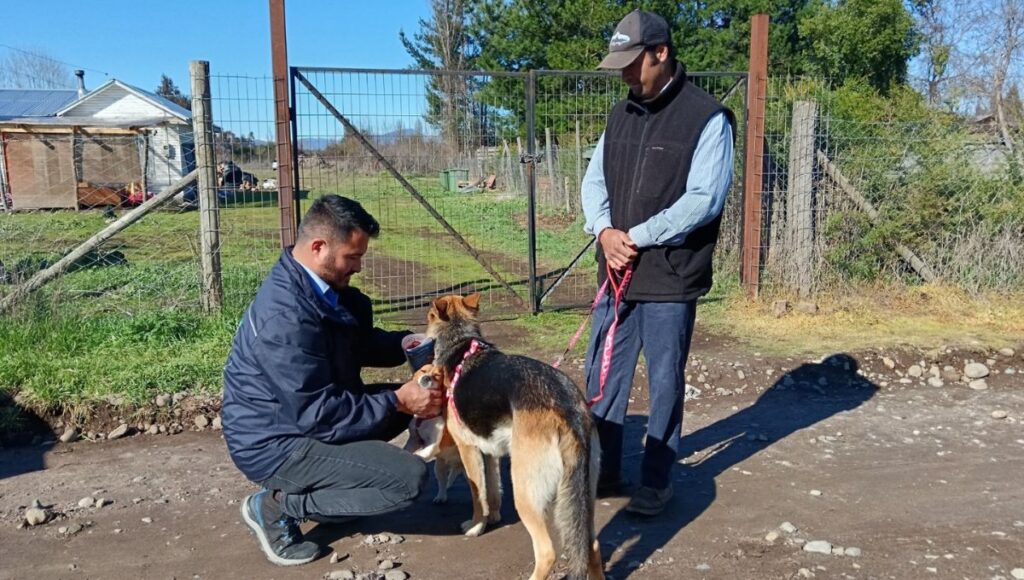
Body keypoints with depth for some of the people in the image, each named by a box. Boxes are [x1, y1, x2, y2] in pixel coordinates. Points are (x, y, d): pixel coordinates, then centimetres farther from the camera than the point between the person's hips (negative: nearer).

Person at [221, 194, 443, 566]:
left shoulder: (318, 286, 1)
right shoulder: (286, 314, -29)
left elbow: (360, 344, 14)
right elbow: (316, 413, -27)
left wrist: (406, 344, -5)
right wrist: (396, 402, -21)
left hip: (300, 415, 10)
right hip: (275, 444, -10)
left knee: (403, 402, 13)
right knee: (410, 478, -16)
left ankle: (323, 486, 10)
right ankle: (276, 505, -5)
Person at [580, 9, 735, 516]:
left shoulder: (707, 117, -9)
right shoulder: (620, 114, 11)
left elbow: (704, 200, -16)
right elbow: (594, 180, 10)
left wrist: (637, 237, -15)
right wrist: (604, 231, -9)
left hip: (671, 278, -6)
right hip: (616, 273, 6)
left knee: (665, 384, 7)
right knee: (601, 376, 12)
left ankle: (655, 482, 23)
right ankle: (602, 472, 28)